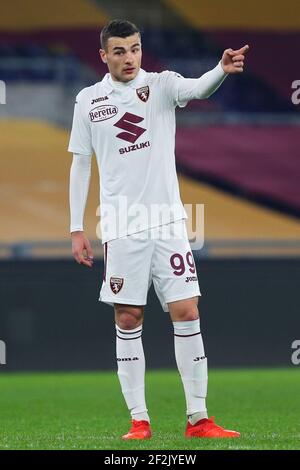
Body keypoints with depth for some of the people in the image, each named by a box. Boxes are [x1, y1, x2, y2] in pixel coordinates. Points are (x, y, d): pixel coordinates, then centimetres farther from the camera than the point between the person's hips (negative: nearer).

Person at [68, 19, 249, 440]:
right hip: (120, 227, 0)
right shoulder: (88, 100, 5)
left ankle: (198, 418, 0)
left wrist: (223, 70, -43)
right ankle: (139, 419, 7)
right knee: (128, 321, 2)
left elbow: (198, 89, -20)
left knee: (187, 313, -4)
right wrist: (77, 228, 5)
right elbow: (80, 164, 10)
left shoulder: (161, 84, 2)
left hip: (167, 221, 0)